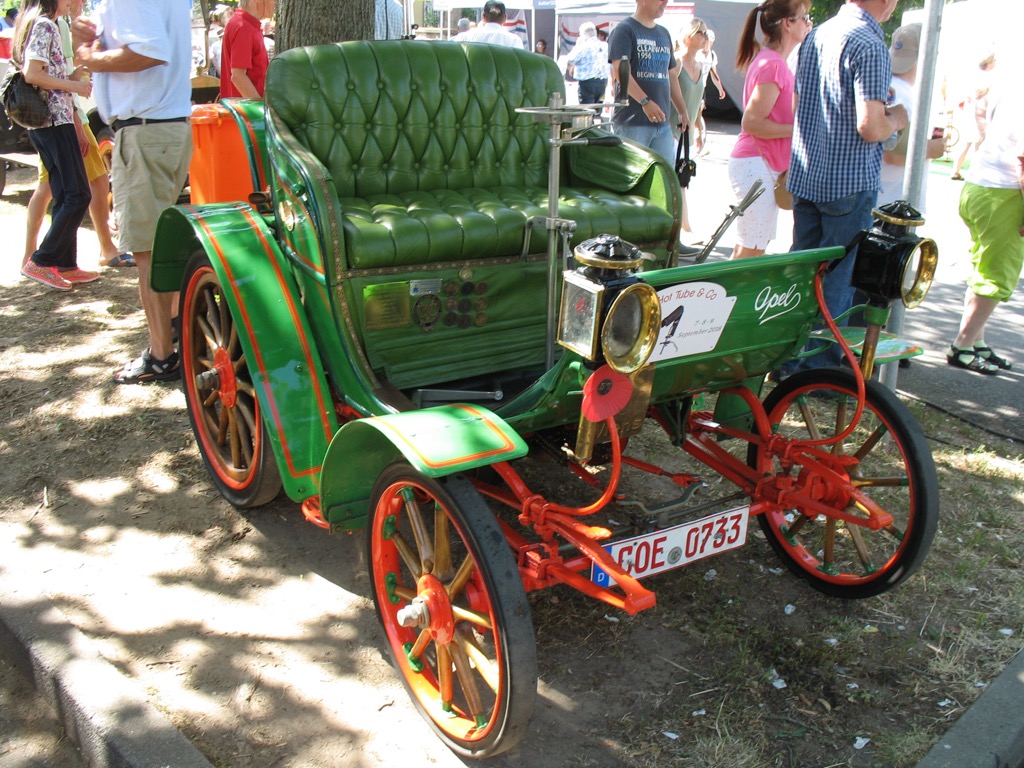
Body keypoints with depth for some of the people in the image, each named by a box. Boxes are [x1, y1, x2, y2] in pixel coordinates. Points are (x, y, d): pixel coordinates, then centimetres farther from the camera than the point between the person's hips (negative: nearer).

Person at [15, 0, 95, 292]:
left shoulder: (47, 26, 20)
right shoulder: (43, 25, -9)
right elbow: (32, 75, -20)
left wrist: (77, 128, 18)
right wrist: (74, 85, -10)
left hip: (50, 123, 10)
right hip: (54, 122, -10)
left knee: (65, 198, 10)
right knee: (78, 196, -8)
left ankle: (65, 265, 13)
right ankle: (40, 262, -5)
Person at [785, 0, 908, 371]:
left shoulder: (817, 35, 9)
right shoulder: (870, 44, -17)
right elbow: (871, 128, -23)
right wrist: (895, 119, -1)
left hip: (805, 177, 8)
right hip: (850, 183, -8)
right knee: (839, 279, 2)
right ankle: (821, 369, 8)